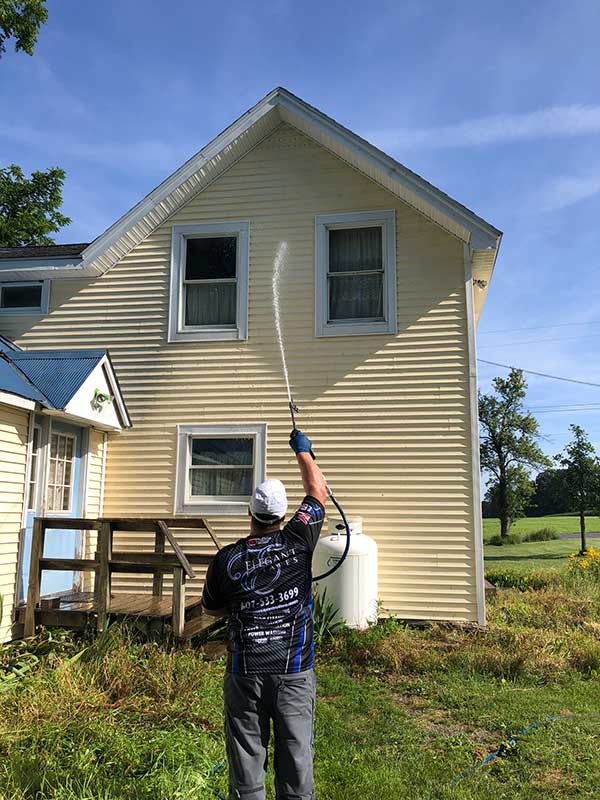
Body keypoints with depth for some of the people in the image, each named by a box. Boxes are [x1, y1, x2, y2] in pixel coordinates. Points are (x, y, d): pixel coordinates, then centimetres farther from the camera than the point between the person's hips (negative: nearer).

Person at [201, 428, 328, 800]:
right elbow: (318, 491, 8)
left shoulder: (226, 559, -6)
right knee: (296, 764, 10)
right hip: (294, 674, 0)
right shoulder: (297, 542, -8)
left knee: (246, 769, 10)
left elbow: (213, 608, 12)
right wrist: (303, 450, 20)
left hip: (244, 675, 1)